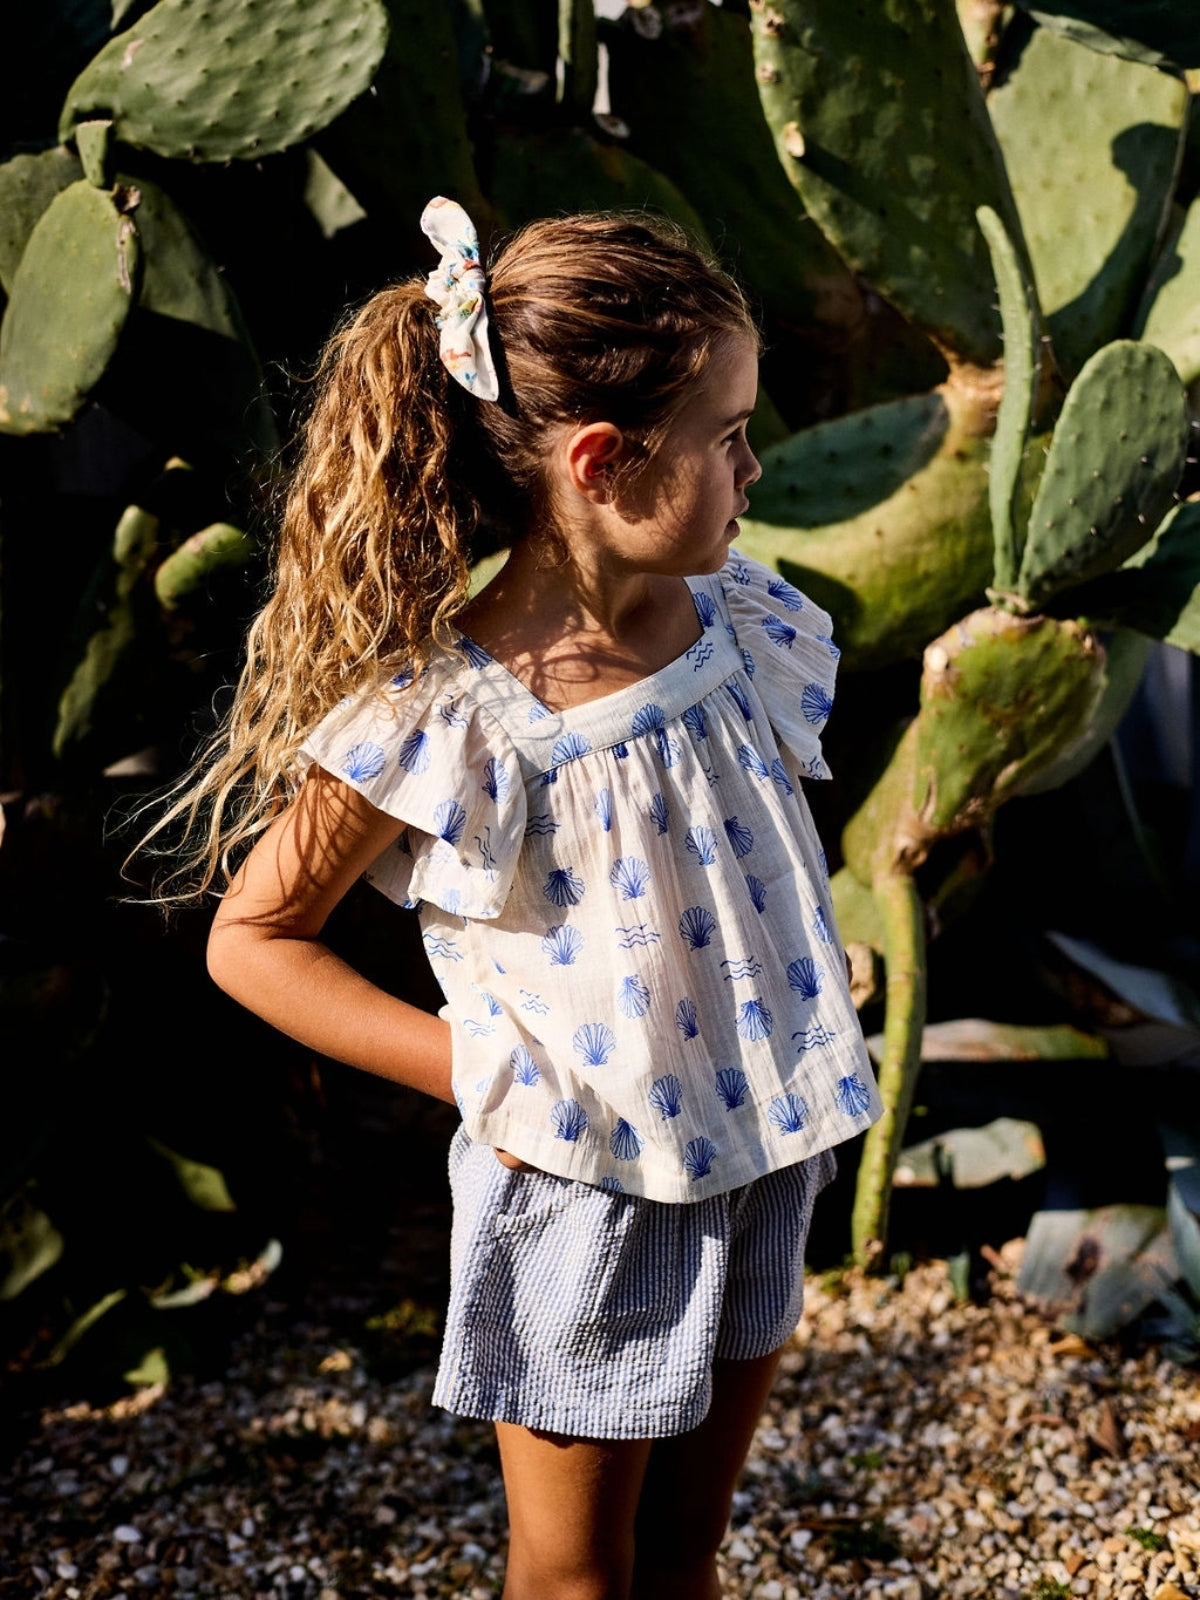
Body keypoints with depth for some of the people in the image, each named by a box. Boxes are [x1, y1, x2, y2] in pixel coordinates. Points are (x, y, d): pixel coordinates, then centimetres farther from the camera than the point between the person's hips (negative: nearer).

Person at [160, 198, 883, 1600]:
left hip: (759, 1164, 5)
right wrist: (482, 1072, -15)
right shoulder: (441, 721, -24)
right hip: (582, 1196, -5)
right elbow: (249, 938, -11)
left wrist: (799, 1069, 3)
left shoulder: (747, 627, -7)